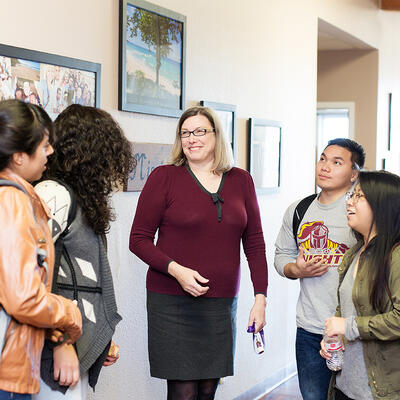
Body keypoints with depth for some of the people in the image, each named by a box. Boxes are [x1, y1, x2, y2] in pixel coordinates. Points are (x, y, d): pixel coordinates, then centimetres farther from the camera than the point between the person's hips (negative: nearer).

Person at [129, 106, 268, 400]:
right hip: (173, 303, -3)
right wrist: (176, 270, -16)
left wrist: (260, 298, 4)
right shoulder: (164, 177, -1)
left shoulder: (241, 180, 9)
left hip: (222, 304, 3)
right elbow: (139, 239, -2)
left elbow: (254, 242, 11)